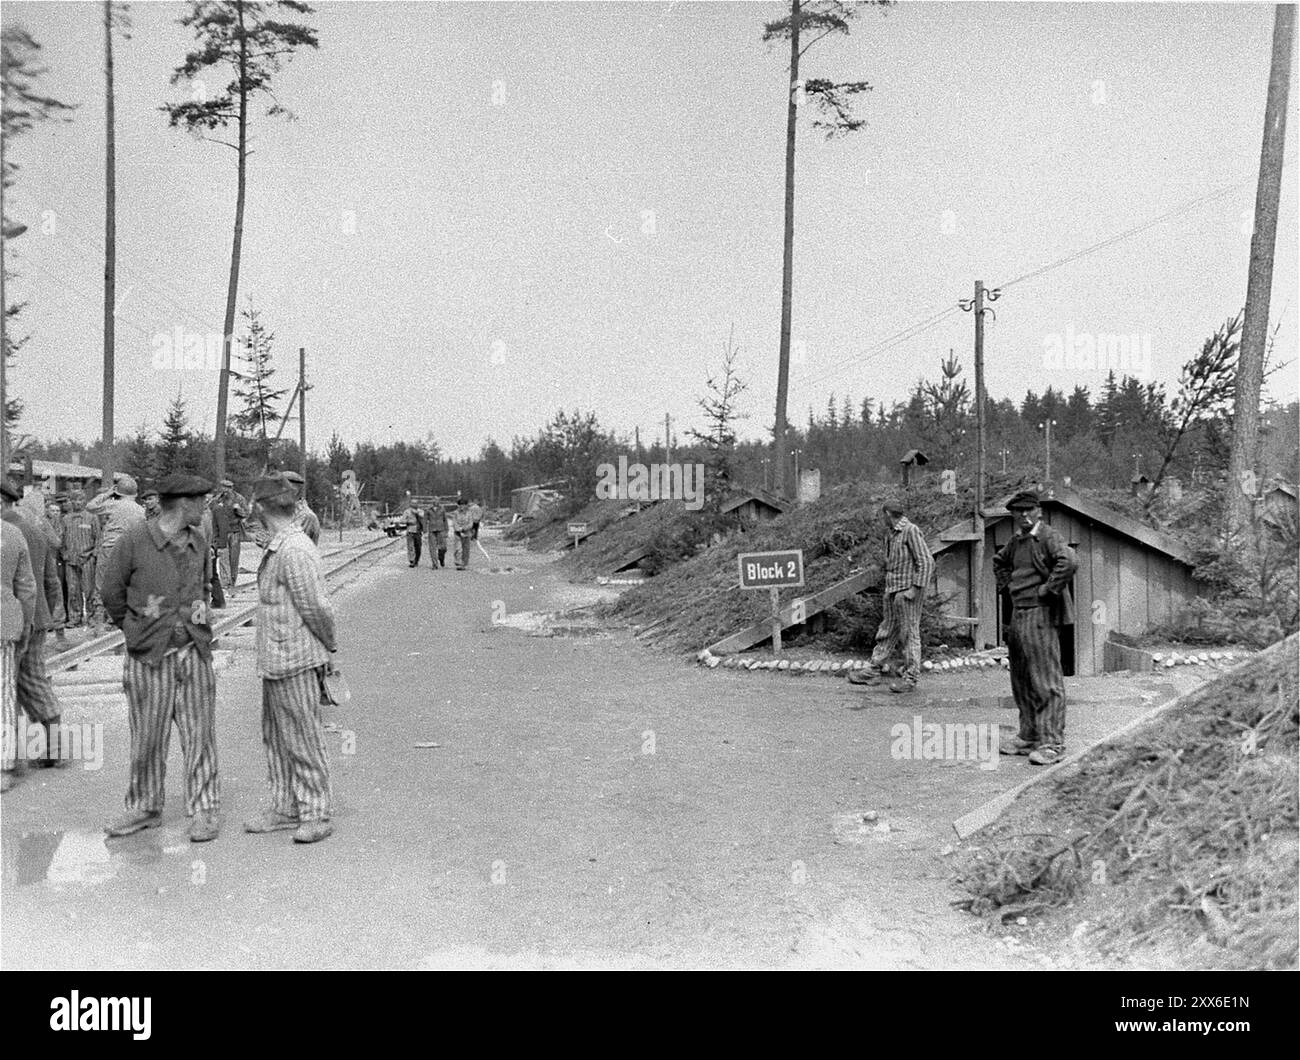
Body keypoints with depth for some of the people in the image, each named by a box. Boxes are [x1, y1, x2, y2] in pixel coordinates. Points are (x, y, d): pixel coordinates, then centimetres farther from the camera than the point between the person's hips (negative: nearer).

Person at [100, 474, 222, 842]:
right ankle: (145, 807, 24)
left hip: (194, 652, 3)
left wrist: (202, 605, 10)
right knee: (147, 737, 7)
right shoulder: (134, 541, -7)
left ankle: (204, 810, 12)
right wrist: (134, 627, 7)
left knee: (199, 733, 3)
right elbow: (112, 591, 3)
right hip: (149, 656, -3)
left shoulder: (199, 544, 8)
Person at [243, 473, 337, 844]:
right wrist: (326, 646, 13)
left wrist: (328, 645, -5)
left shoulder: (294, 551, -21)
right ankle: (285, 808, 28)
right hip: (275, 661, 10)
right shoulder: (278, 548, 11)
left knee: (303, 740, 0)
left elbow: (317, 608, -19)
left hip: (295, 662, -10)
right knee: (276, 738, 17)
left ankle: (316, 814, 11)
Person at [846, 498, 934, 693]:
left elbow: (926, 562, -15)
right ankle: (874, 670, 17)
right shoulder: (890, 532, 14)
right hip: (891, 590, 8)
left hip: (907, 591, -8)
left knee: (908, 633, -2)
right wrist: (887, 586, 16)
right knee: (887, 631, 12)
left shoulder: (911, 531, -13)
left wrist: (915, 588, -18)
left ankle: (909, 677, 4)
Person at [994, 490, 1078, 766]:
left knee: (1046, 681, -8)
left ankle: (1051, 744, -5)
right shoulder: (1016, 541, 15)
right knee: (1021, 680, 14)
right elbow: (999, 560, 36)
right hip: (1019, 614, 9)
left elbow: (1069, 562, -30)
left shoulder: (1049, 537, -11)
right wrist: (1005, 584, 20)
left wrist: (1048, 589, -21)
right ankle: (1029, 737, 24)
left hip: (1041, 615, -9)